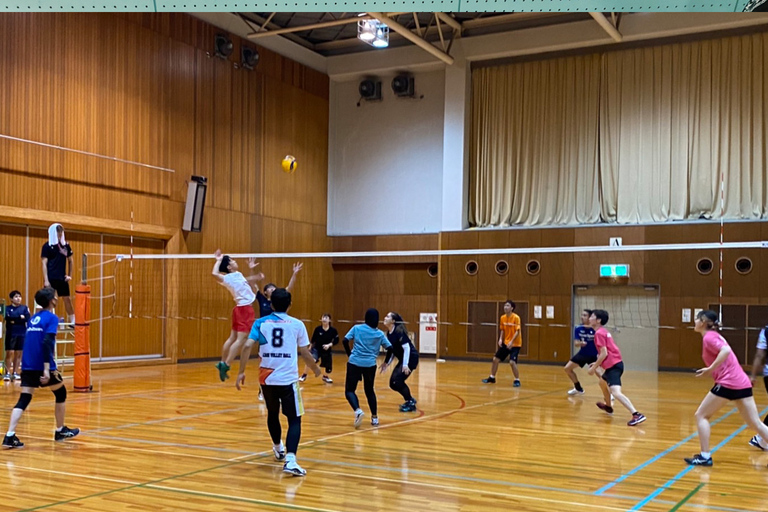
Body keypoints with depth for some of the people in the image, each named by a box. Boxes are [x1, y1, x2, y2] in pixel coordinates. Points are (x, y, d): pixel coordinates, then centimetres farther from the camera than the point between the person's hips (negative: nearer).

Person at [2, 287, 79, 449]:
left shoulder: (33, 318, 16)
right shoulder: (51, 318, -7)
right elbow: (47, 343, -19)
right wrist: (46, 368, -24)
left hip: (27, 366, 6)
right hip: (43, 366, -6)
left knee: (23, 400, 2)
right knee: (61, 393, 14)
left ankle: (10, 436, -14)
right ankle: (60, 431, 23)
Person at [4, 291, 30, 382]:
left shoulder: (24, 308, 6)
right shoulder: (8, 308, 2)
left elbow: (28, 318, -7)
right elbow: (8, 318, -16)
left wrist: (15, 320, -11)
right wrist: (20, 317, -14)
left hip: (22, 334, 2)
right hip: (11, 334, -2)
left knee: (18, 353, 6)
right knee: (9, 353, -4)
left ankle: (15, 373, 14)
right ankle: (7, 373, 1)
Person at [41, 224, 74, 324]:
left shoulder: (65, 245, 7)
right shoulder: (47, 246, -3)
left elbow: (70, 261, 16)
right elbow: (44, 263, -6)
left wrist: (70, 275, 7)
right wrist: (46, 280, -12)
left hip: (62, 278, 4)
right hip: (51, 278, -4)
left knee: (67, 299, 6)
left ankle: (72, 321, 11)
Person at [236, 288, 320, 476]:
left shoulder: (260, 323, 4)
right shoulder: (297, 324, 1)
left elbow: (247, 346, -7)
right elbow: (305, 353, 3)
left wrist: (241, 372, -1)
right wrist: (316, 369, 21)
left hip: (267, 378, 3)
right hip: (288, 379, -3)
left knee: (272, 414, 25)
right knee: (294, 419, 0)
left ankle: (278, 449, 47)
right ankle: (290, 459, -20)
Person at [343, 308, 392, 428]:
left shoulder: (357, 328, 2)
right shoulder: (379, 334, 6)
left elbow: (345, 341, -3)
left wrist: (350, 354, 13)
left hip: (354, 363, -2)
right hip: (370, 365, 2)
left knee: (349, 390, 5)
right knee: (369, 391, 20)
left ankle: (358, 410, -20)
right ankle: (374, 418, 18)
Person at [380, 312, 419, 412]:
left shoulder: (399, 332, -19)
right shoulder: (389, 333, 7)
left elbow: (407, 348, -22)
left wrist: (405, 365, -27)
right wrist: (387, 363, 14)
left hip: (411, 358, -9)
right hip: (403, 360, 9)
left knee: (397, 380, -16)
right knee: (393, 383, 5)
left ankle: (410, 403, 1)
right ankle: (410, 399, 23)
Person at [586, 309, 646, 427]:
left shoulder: (599, 333, -12)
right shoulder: (604, 331, 18)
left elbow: (604, 353, -19)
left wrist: (594, 368, -12)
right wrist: (597, 364, 24)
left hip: (613, 366, -11)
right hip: (615, 363, 11)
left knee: (615, 392, -23)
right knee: (602, 382, 33)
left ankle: (637, 415, -36)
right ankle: (608, 406, 52)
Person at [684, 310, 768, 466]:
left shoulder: (708, 337, -7)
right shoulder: (714, 335, 20)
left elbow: (726, 350, -24)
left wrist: (710, 369, -22)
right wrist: (710, 370, 15)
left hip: (728, 383, -9)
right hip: (742, 383, 9)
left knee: (701, 415, 4)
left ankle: (705, 456, 3)